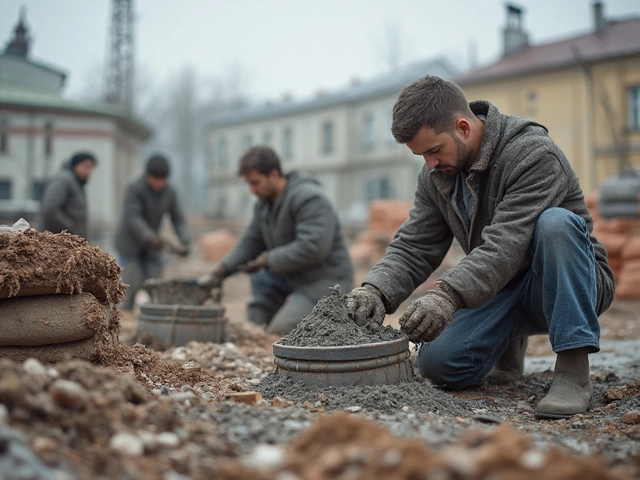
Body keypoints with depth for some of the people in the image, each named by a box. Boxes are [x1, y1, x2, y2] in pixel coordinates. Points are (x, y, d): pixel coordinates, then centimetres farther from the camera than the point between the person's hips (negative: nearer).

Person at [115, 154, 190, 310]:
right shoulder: (134, 189, -24)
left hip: (150, 245, 5)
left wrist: (185, 243, -27)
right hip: (129, 243, -4)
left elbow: (178, 221, -9)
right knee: (132, 285, -10)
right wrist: (151, 237, -49)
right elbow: (132, 218, -34)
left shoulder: (170, 193, -10)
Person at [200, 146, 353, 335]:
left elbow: (313, 248, -30)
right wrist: (219, 273, -1)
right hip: (293, 277, 9)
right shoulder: (264, 205, 8)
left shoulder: (309, 198, -21)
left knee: (279, 333, -18)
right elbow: (250, 243, 11)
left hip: (324, 282, -9)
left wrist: (268, 260, -21)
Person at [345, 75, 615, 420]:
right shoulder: (436, 176, 0)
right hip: (501, 290, 5)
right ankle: (509, 344, 16)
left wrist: (448, 294, -48)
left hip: (571, 284, -5)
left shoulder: (533, 155, -23)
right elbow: (414, 247, -5)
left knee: (555, 223, -37)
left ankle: (573, 372, -30)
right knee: (438, 363, -18)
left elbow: (505, 245, -35)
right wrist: (377, 290, -25)